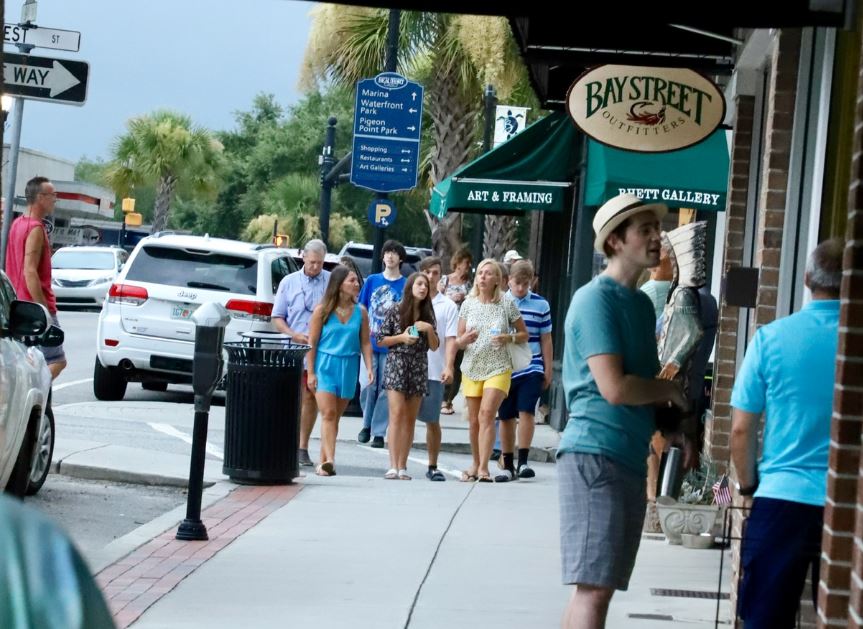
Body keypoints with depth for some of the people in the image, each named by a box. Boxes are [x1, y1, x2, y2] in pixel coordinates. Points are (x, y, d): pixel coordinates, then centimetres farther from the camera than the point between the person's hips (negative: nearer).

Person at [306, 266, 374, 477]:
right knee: (328, 413, -14)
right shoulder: (323, 310, -1)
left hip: (348, 367, 3)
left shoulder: (360, 312, 7)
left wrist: (369, 367, -5)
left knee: (335, 416, 6)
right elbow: (312, 342, 0)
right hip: (325, 364, -3)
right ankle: (329, 460, -24)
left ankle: (323, 461, 11)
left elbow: (365, 343, 8)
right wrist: (311, 372, -5)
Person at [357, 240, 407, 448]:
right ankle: (366, 425, 16)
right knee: (367, 385, -5)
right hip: (369, 342, 1)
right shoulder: (372, 281, 8)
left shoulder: (406, 286, 2)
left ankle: (379, 432, 6)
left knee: (385, 388, 0)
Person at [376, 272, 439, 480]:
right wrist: (401, 337, -12)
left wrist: (429, 329, -7)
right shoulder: (395, 310, 1)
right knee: (397, 413, -15)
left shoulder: (428, 315, 10)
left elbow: (434, 346, 10)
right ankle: (393, 466, -18)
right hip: (396, 364, -4)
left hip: (418, 368, 4)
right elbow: (380, 340, 1)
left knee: (410, 418, 3)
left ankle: (402, 466, 6)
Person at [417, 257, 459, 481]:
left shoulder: (448, 306, 5)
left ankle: (433, 466, 13)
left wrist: (449, 367, -14)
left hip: (434, 372, -1)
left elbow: (451, 339, -1)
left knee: (432, 421, 3)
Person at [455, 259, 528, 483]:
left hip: (498, 367, -3)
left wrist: (509, 338, -13)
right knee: (474, 420, 7)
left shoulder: (506, 303, -1)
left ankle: (483, 468, -20)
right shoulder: (468, 304, 6)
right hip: (472, 367, 3)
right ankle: (476, 464, 22)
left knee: (487, 413, -18)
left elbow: (524, 334, 7)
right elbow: (458, 342, 8)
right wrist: (466, 339, -15)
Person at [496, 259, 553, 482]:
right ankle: (508, 466, 15)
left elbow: (545, 340, 7)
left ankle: (523, 461, -10)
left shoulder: (540, 305, 1)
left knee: (526, 412, -13)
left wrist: (548, 370, 6)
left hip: (531, 369, -1)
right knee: (506, 417, 7)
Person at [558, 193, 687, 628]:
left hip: (631, 460, 9)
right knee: (594, 586, -13)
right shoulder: (596, 299, -11)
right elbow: (615, 388, -20)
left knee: (595, 586, 11)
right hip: (594, 455, -9)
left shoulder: (643, 305, 17)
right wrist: (670, 390, -3)